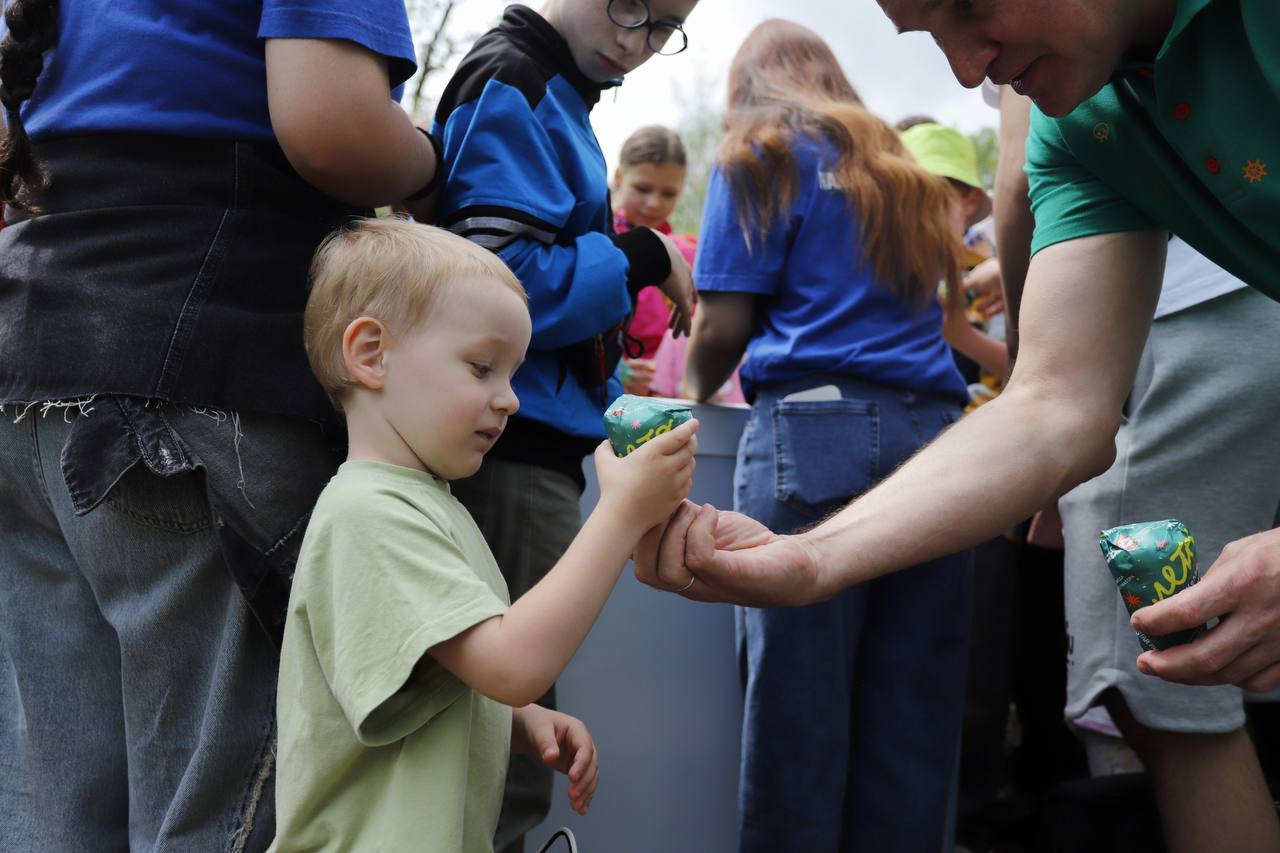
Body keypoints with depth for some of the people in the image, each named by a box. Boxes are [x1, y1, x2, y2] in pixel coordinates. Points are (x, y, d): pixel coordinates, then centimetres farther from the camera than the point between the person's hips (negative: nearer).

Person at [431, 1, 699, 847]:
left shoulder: (554, 93, 20)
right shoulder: (510, 84, -9)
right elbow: (505, 284, -20)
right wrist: (641, 257, -8)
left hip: (534, 452, 10)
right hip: (513, 453, -10)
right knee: (508, 776, -3)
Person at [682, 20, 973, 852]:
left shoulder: (758, 158, 9)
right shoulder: (900, 169, 27)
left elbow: (723, 326, 0)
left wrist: (695, 393, 20)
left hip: (815, 431, -5)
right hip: (933, 431, 6)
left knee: (798, 712, -4)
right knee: (911, 718, 4)